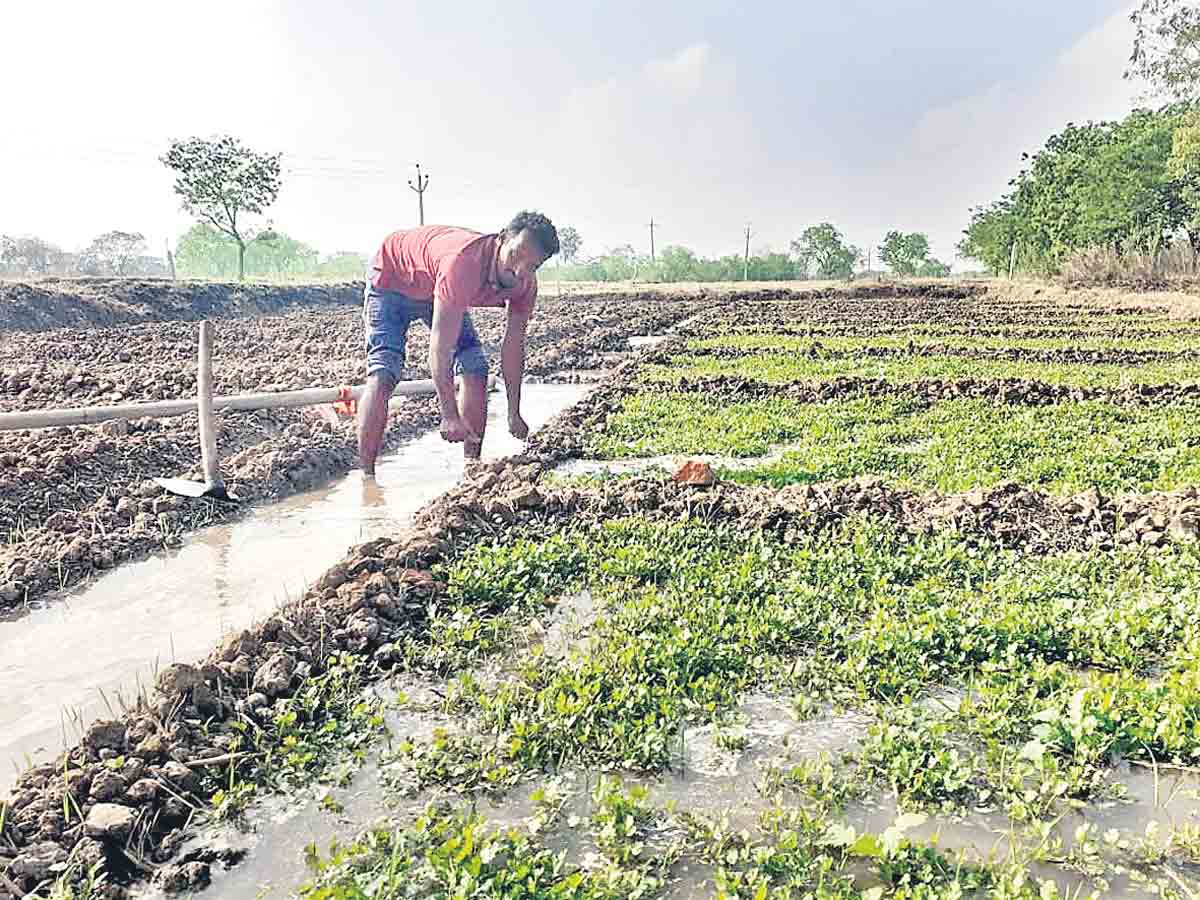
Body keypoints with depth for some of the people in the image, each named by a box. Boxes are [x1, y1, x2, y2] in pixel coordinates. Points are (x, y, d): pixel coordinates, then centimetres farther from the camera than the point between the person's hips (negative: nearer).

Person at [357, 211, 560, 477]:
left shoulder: (525, 284, -21)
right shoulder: (463, 262, -44)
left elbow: (513, 345, -11)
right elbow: (440, 346, -43)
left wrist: (514, 414, -10)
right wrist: (450, 415, -44)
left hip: (438, 291, 7)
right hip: (392, 278, -6)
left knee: (475, 368, -6)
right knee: (383, 374, -20)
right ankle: (366, 476, -17)